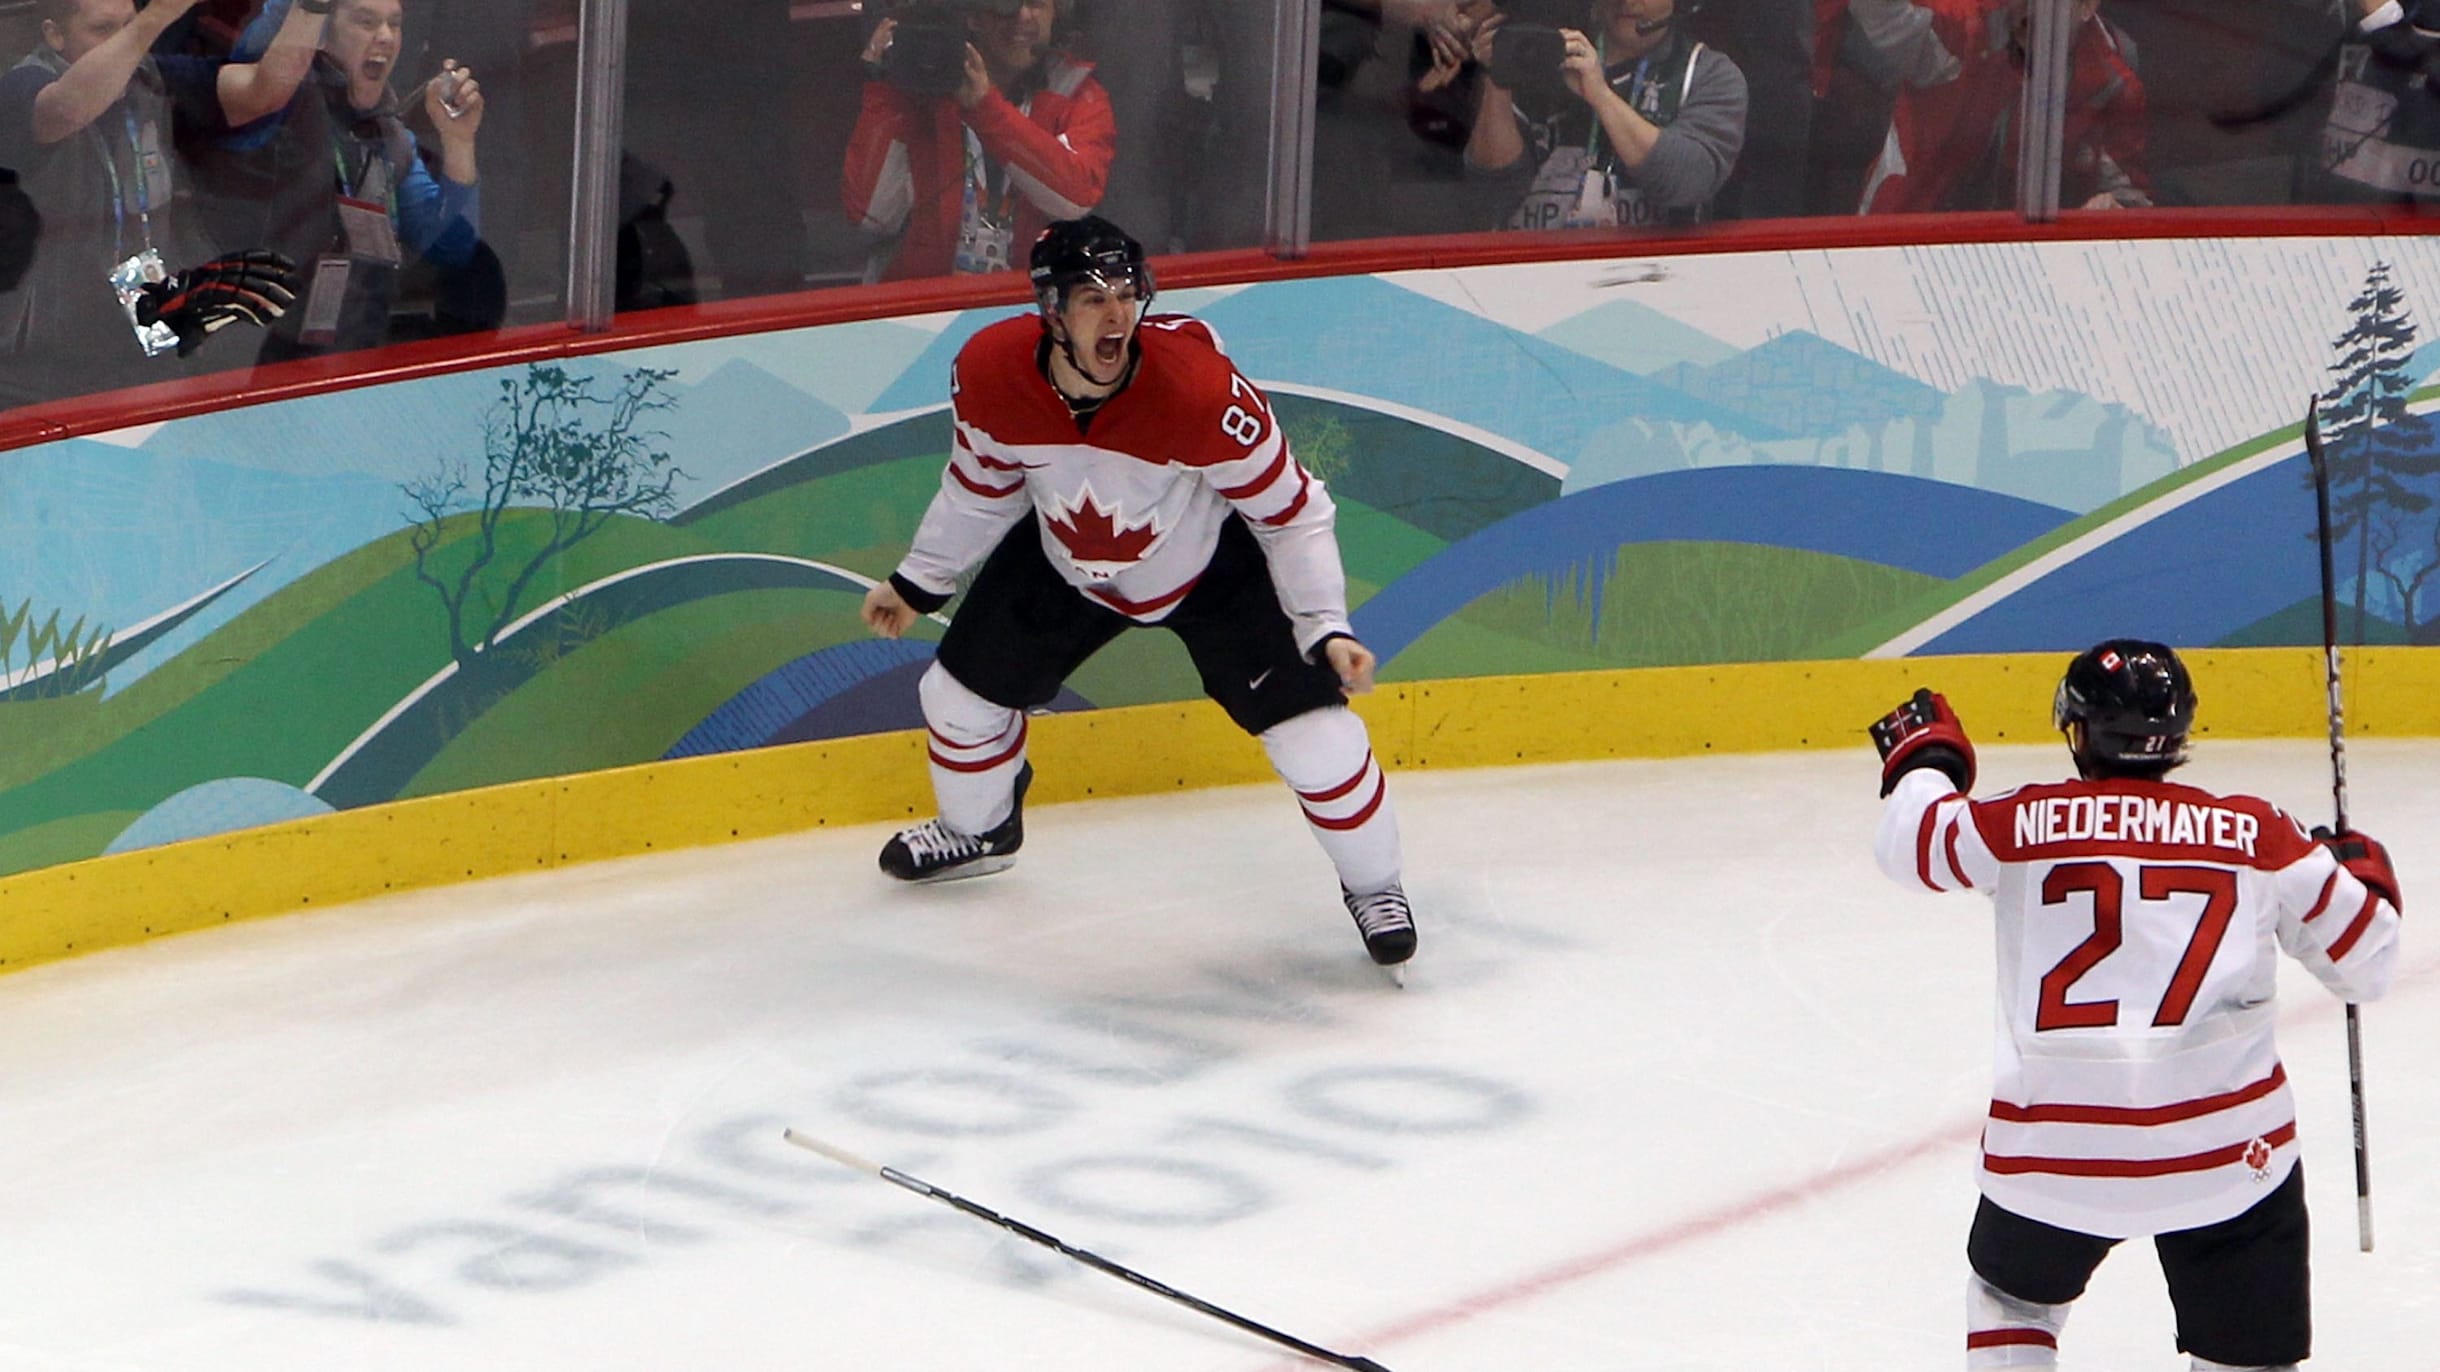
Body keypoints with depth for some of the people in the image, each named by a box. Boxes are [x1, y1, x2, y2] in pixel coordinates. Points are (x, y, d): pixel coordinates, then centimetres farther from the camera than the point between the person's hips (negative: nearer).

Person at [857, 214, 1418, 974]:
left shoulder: (1203, 390, -38)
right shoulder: (989, 373, -27)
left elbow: (1292, 512, -23)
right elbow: (983, 483, -3)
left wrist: (1327, 629, -28)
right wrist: (916, 584, 6)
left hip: (1213, 568, -3)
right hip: (1066, 563, 3)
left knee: (1313, 731, -12)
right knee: (960, 695, 8)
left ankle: (1373, 886, 17)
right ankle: (980, 829, 43)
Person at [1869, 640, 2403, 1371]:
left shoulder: (2023, 824, -1)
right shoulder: (2259, 835, 2)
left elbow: (1911, 839, 12)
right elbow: (2364, 958, 8)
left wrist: (1924, 755, 32)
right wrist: (2364, 873, 29)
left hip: (2054, 1141, 0)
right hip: (2226, 1144, 0)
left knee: (2011, 1298, 28)